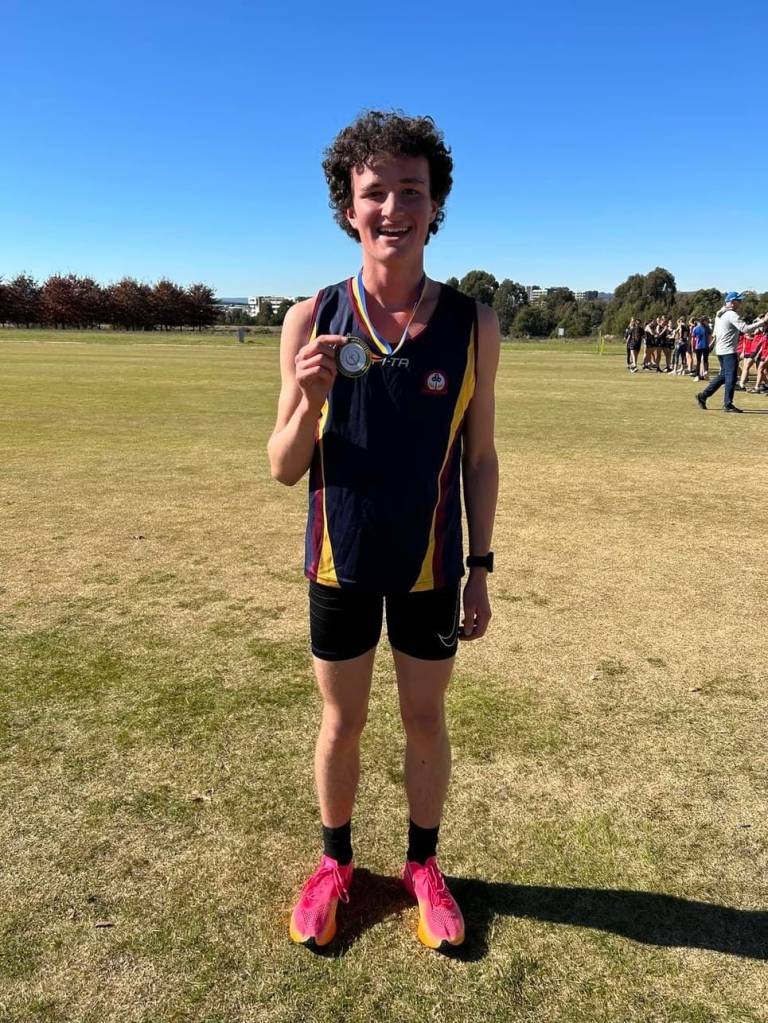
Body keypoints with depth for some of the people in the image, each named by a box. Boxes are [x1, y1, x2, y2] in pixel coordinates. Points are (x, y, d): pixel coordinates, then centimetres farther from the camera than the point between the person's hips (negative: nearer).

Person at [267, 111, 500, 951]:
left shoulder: (473, 325, -7)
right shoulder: (312, 320, -9)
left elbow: (479, 457, 0)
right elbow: (284, 470, -6)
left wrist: (480, 569, 0)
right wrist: (310, 401, -26)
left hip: (429, 565, 0)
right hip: (341, 561, 0)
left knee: (425, 721, 16)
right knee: (341, 724, 16)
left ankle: (423, 865, 40)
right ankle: (335, 861, 41)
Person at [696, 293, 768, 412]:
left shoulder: (719, 314, 14)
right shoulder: (732, 314, -15)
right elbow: (745, 329, -23)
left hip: (720, 350, 9)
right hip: (729, 351, -9)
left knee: (723, 375, 18)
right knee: (731, 378, -4)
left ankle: (703, 396, 16)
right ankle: (728, 405, -1)